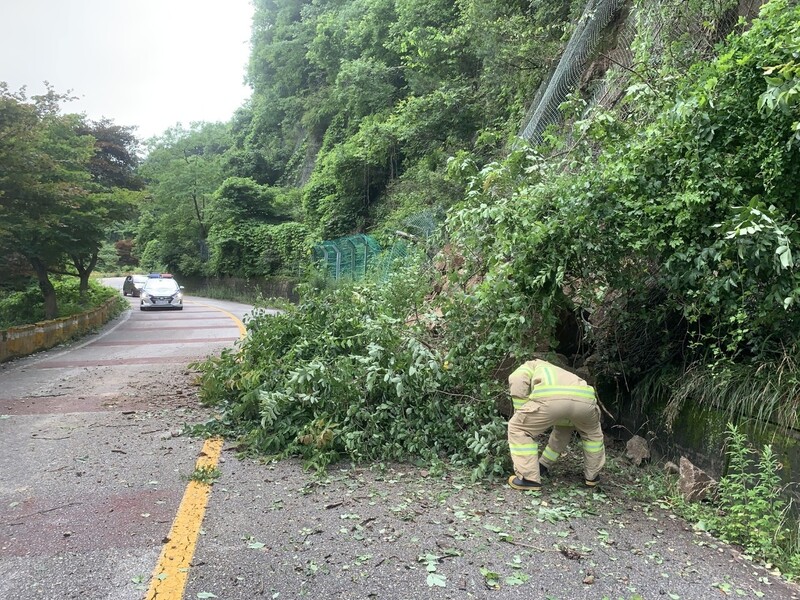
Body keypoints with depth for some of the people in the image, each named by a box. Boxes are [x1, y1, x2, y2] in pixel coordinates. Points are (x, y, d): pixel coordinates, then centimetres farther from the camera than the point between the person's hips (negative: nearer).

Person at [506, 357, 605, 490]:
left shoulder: (532, 366, 38)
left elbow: (517, 381, 9)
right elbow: (561, 427, 52)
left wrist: (522, 414, 18)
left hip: (550, 398, -6)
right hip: (584, 398, 6)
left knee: (518, 429, 19)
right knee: (592, 433, 39)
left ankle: (529, 478, 15)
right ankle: (592, 476, 46)